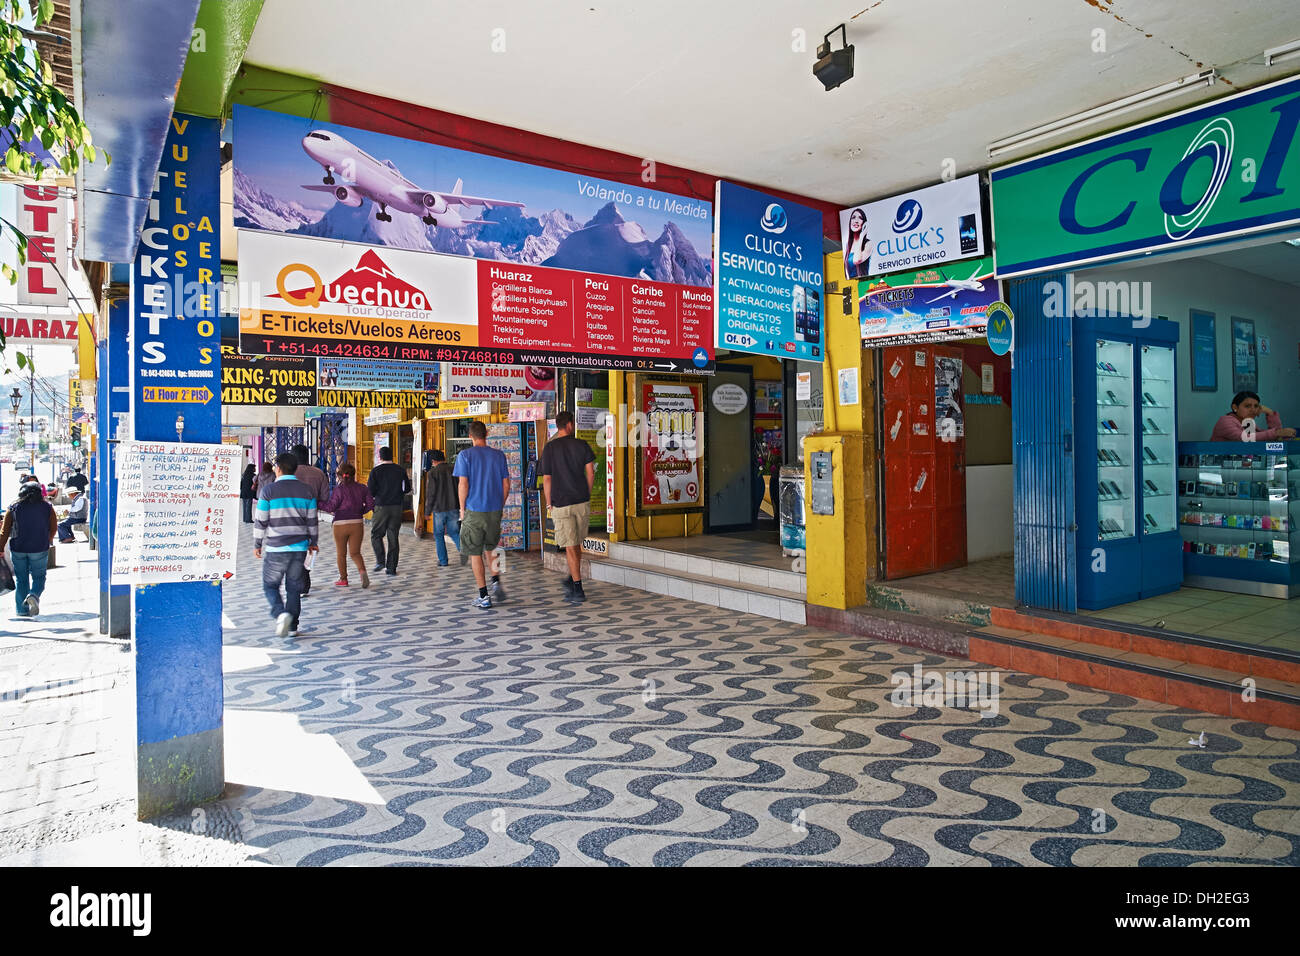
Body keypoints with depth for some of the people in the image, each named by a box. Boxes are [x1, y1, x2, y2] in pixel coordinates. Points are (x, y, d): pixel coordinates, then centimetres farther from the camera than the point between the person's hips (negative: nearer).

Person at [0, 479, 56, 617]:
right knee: (38, 576, 9)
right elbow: (54, 528, 5)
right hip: (40, 549, -1)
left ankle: (22, 610, 12)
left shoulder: (13, 508, 2)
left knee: (21, 579, 11)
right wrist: (48, 540, 23)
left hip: (18, 549, 1)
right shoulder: (47, 507, 0)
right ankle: (34, 595, -20)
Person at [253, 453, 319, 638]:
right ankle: (292, 626, 12)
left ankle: (281, 614, -16)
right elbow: (312, 521, 9)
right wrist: (312, 542, 19)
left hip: (276, 548, -3)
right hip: (300, 547, 3)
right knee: (294, 587, 10)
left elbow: (261, 522, -3)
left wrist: (257, 544, 8)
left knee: (270, 585, 8)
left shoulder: (269, 490, -6)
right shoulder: (307, 491, 4)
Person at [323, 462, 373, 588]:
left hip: (341, 524, -3)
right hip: (358, 524, 3)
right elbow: (370, 504, 1)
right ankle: (362, 571, -18)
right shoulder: (362, 488, 2)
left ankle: (343, 579, 20)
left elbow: (331, 507, -10)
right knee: (355, 553, 8)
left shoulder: (339, 489, -10)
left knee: (341, 554, 13)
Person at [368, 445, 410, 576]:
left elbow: (371, 491, -8)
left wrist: (367, 486, 14)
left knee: (376, 534, 10)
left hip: (381, 507, -3)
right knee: (393, 537, 7)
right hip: (397, 507, 3)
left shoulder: (376, 471, -5)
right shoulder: (401, 470, 5)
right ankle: (391, 567, 7)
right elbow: (407, 488, 7)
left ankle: (380, 561, -4)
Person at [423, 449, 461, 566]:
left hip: (439, 508, -3)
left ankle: (443, 560, 10)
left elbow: (430, 493, -9)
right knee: (454, 532, 10)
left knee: (438, 535, 10)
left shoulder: (433, 472, -7)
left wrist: (428, 510, -1)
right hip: (453, 508, 3)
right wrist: (461, 507, 13)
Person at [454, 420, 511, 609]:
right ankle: (496, 583, 5)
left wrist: (462, 509, 0)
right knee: (491, 549, 22)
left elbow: (463, 484, -10)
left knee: (475, 554, 5)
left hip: (474, 511, -3)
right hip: (495, 511, 3)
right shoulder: (498, 455, 4)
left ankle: (484, 597, 6)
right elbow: (506, 485, 4)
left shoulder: (465, 455, -5)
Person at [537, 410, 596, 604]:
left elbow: (547, 479, -2)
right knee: (577, 544, 20)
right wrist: (587, 494, 13)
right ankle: (572, 579, 21)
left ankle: (578, 590, 1)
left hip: (561, 504, -2)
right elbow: (590, 472, -1)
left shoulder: (549, 448, -2)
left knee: (570, 547, 1)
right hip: (582, 501, 2)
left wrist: (549, 504, 7)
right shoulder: (581, 445, 1)